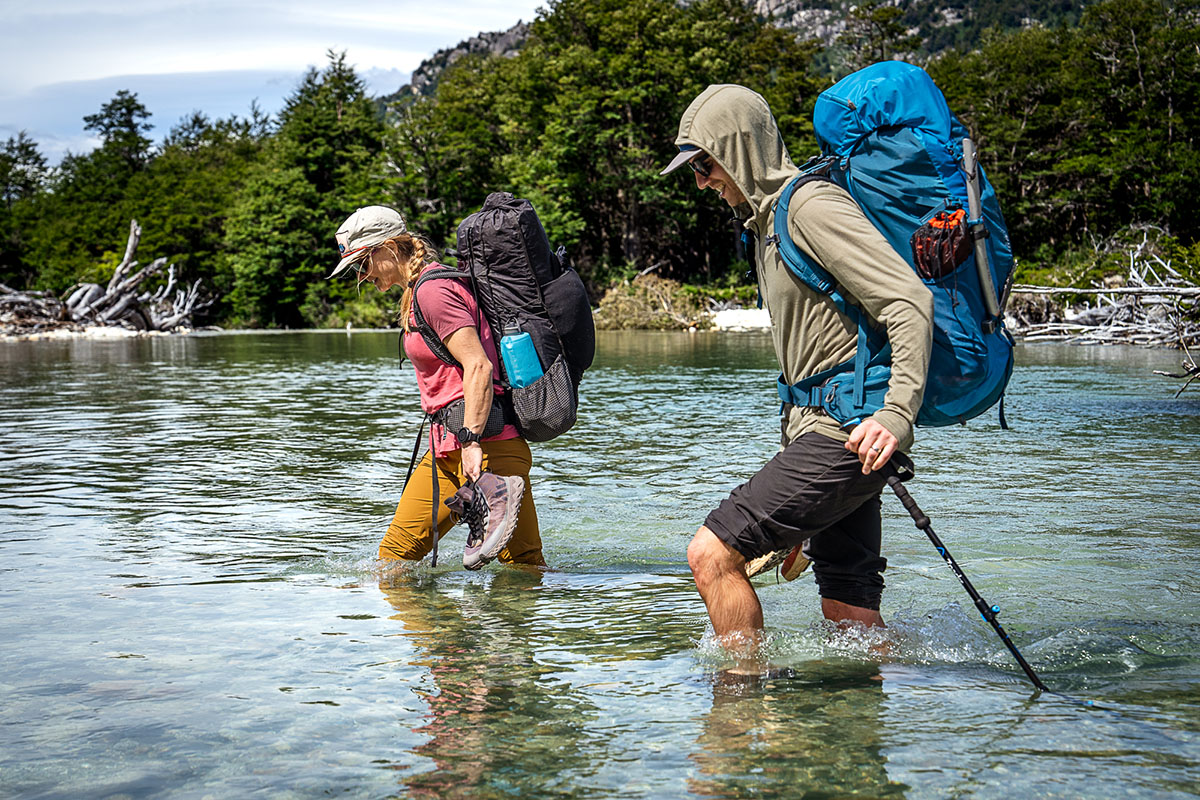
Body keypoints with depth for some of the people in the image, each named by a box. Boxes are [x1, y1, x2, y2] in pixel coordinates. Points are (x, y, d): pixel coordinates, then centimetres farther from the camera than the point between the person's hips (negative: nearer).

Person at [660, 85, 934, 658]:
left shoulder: (812, 206, -11)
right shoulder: (767, 220, 21)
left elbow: (910, 301, -20)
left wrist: (897, 414, -32)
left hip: (848, 433, -10)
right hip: (823, 433, 10)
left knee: (711, 553, -11)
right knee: (852, 627, 9)